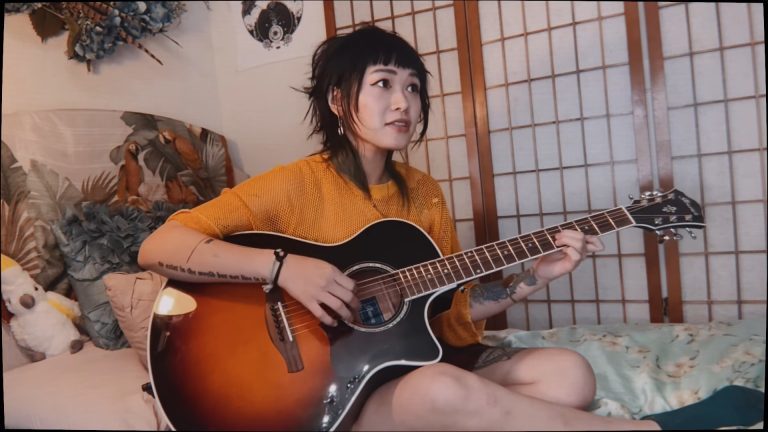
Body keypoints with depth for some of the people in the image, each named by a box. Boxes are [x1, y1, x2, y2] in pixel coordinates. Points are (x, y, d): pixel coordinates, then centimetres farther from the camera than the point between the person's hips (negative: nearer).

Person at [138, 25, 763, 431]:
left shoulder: (423, 193, 6)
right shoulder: (296, 186, -10)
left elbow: (454, 304, 9)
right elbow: (158, 248, -15)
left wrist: (537, 274, -5)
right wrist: (282, 266, -27)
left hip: (417, 360, 6)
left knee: (569, 375, -15)